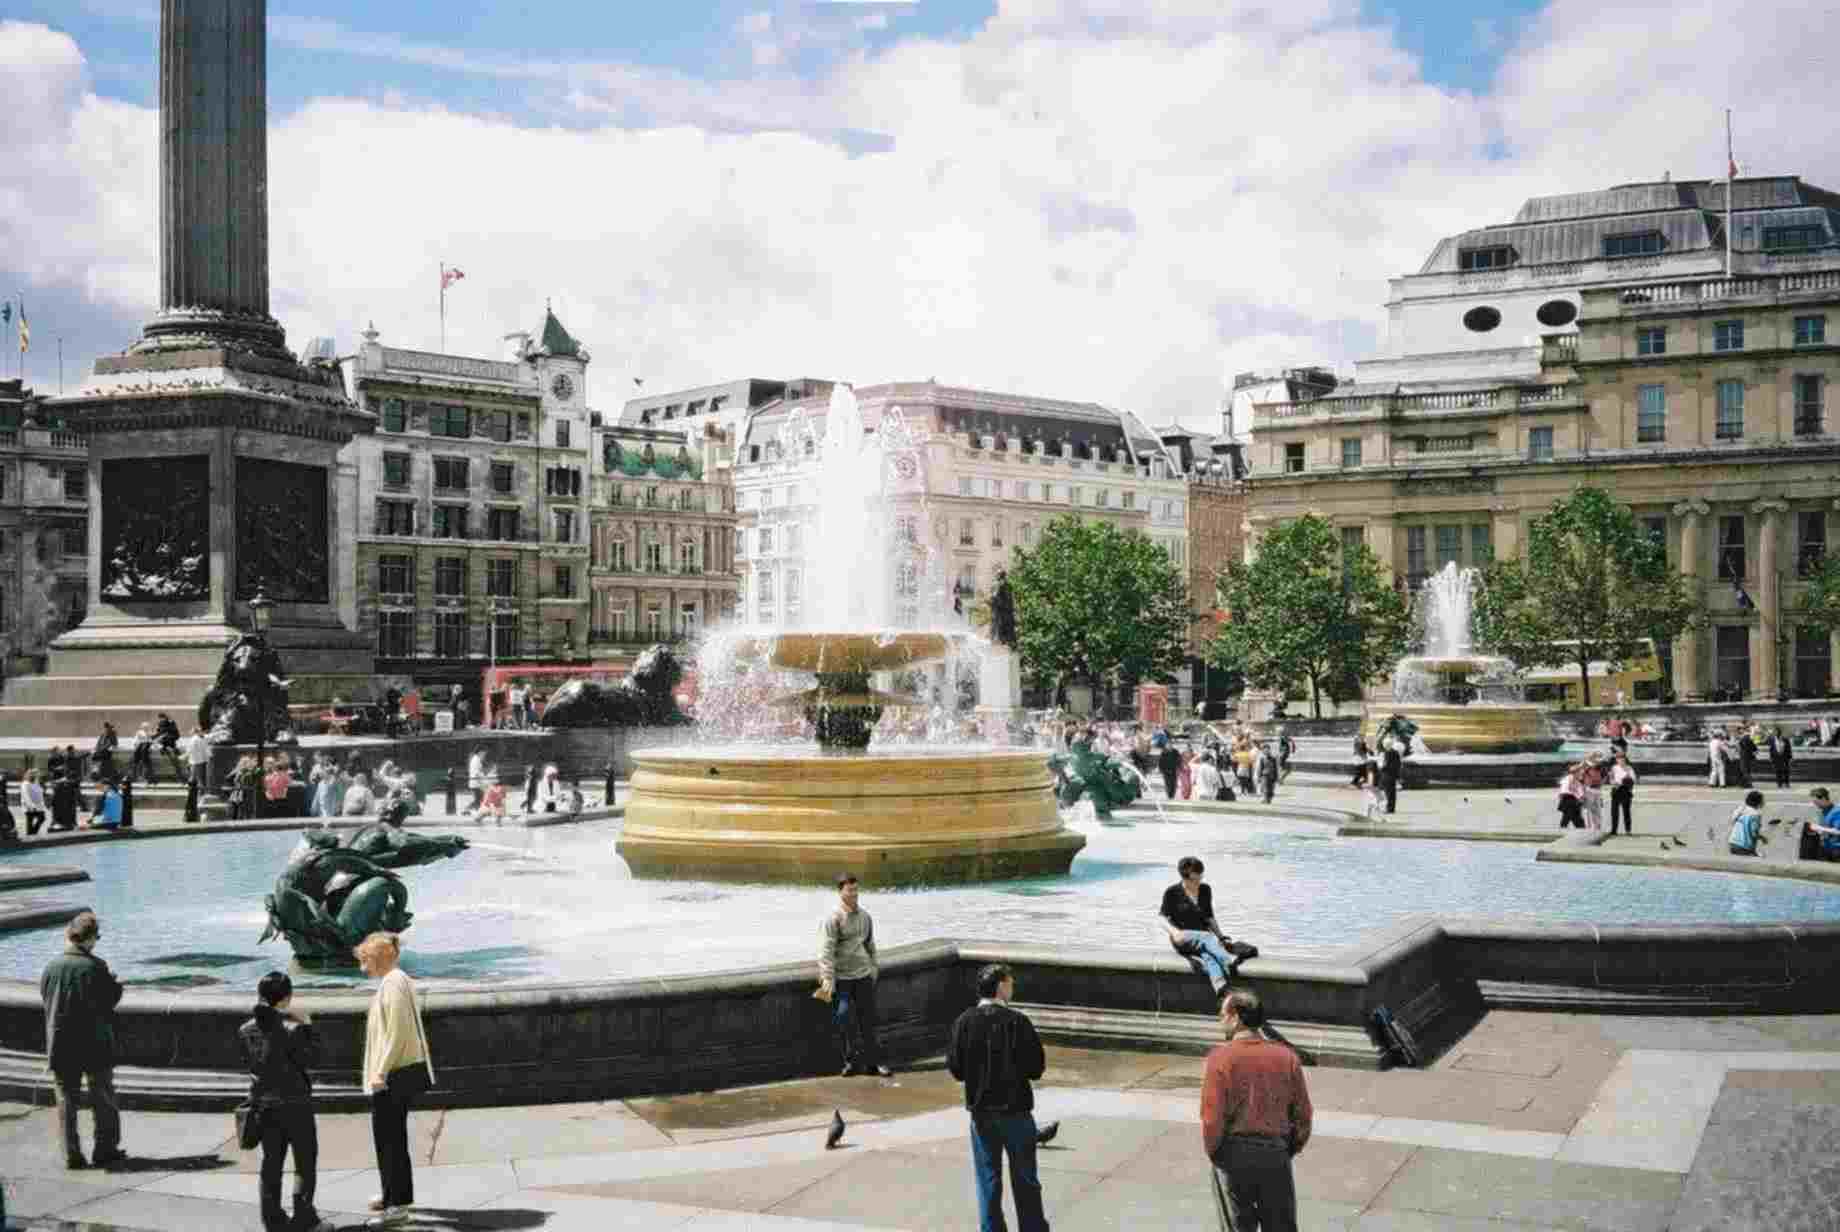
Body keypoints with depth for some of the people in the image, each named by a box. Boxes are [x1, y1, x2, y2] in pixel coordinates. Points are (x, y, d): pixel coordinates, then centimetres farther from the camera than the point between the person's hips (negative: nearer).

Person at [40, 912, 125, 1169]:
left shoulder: (52, 967, -1)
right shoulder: (95, 967, -14)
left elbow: (44, 997, 9)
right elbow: (110, 1000, -11)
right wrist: (116, 982, 8)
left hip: (60, 1046, 3)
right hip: (95, 1045, -3)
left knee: (66, 1100, 10)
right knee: (103, 1098, 11)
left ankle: (71, 1155, 9)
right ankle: (105, 1150, 14)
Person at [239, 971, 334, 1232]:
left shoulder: (246, 1030, -1)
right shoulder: (292, 1028, -18)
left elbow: (248, 1063, 10)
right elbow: (312, 1058, -13)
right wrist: (307, 1025, -8)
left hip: (263, 1103, 5)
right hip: (295, 1104, -5)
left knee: (271, 1162, 13)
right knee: (306, 1162, 6)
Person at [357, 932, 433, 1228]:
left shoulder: (393, 983, -17)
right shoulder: (394, 981, 15)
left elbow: (397, 1033, -22)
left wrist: (381, 1071, -20)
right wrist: (379, 1070, 20)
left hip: (394, 1074, -10)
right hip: (399, 1072, 10)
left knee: (390, 1137, -5)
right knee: (389, 1135, 19)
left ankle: (398, 1206, -1)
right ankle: (394, 1194, 32)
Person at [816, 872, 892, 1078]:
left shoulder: (864, 916, 6)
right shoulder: (833, 918, -13)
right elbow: (826, 951, -16)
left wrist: (874, 966, 18)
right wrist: (827, 980, -21)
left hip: (863, 975, 5)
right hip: (841, 977, -5)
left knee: (868, 1020, 7)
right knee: (843, 1021, -1)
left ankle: (873, 1062, 14)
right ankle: (851, 1061, 12)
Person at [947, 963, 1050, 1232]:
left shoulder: (965, 1022, -6)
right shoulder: (1017, 1021, -14)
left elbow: (955, 1068, -3)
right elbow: (1036, 1067, -12)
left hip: (980, 1111, 2)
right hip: (1015, 1109, -2)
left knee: (987, 1179, 12)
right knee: (1025, 1180, 11)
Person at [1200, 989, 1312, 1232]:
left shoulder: (1220, 1057, -12)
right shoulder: (1286, 1057, 0)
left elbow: (1212, 1116, -15)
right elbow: (1303, 1114, 2)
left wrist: (1212, 1151, 1)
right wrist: (1291, 1149, 15)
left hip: (1234, 1154, -3)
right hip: (1276, 1153, 3)